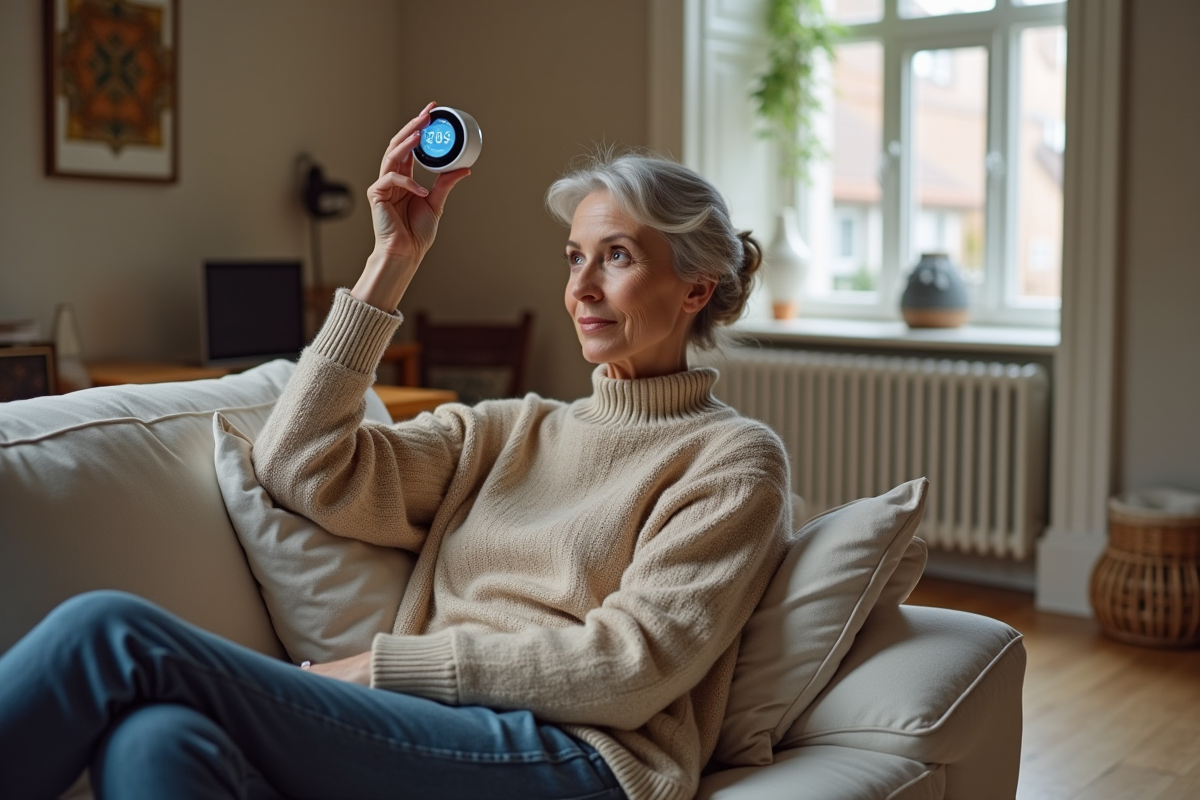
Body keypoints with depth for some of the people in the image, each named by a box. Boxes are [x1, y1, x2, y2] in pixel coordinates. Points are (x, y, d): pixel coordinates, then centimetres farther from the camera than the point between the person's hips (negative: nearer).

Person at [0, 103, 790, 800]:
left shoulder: (734, 457, 8)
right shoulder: (508, 430, 23)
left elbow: (634, 667, -6)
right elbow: (302, 466, 9)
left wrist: (388, 663, -7)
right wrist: (393, 263, 10)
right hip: (434, 735, 5)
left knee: (111, 634, -21)